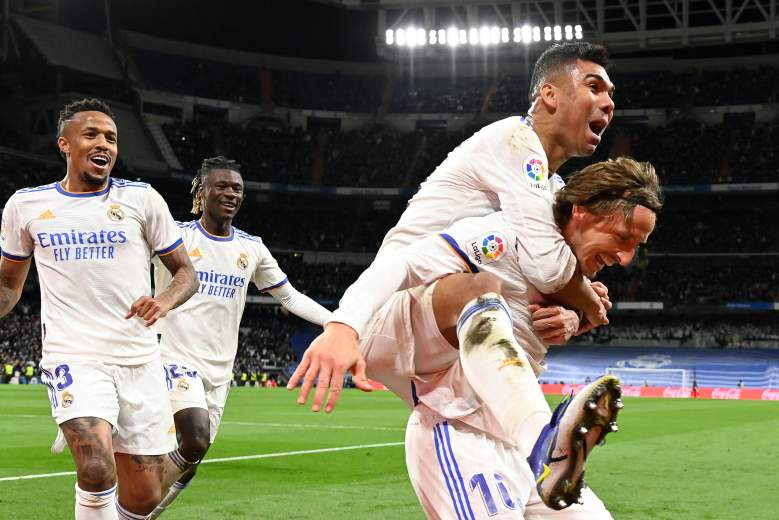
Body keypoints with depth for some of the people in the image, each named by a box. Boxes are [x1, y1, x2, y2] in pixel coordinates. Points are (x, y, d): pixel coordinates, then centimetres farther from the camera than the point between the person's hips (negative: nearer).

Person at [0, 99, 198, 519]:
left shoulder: (141, 198, 4)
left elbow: (185, 272, 9)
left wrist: (165, 301, -12)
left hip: (139, 359, 2)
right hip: (73, 357, -2)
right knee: (97, 468, -27)